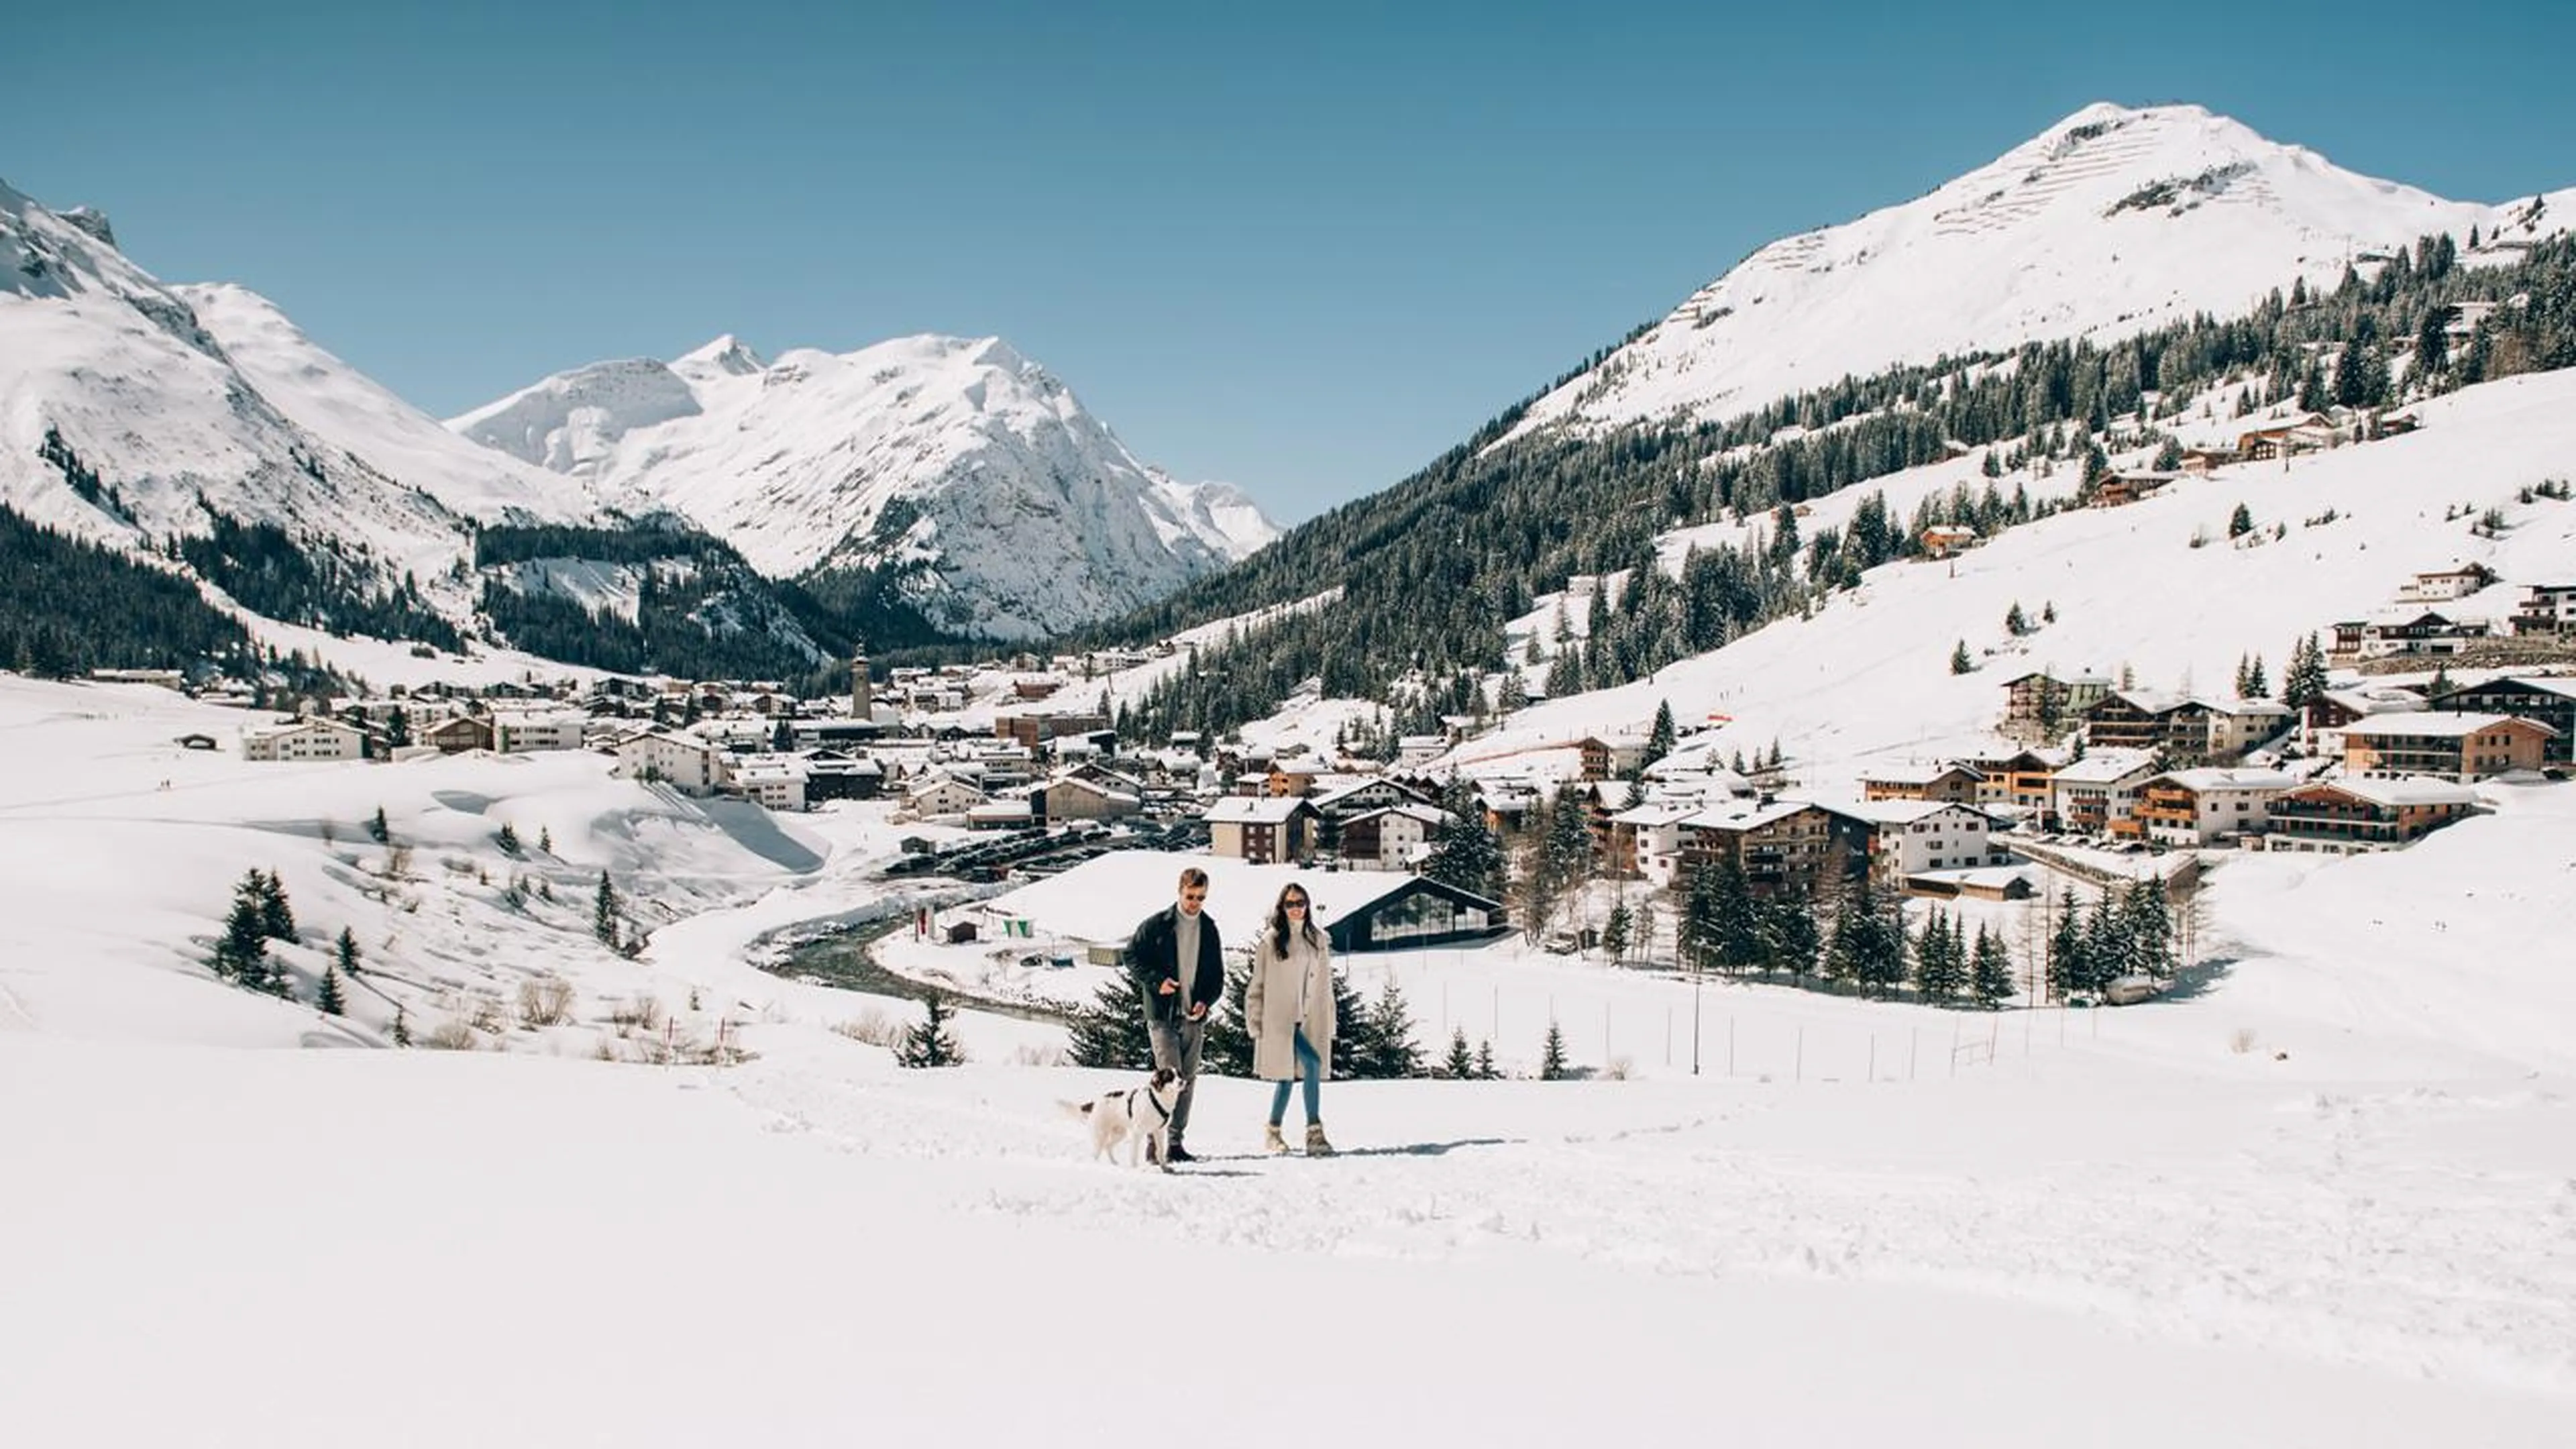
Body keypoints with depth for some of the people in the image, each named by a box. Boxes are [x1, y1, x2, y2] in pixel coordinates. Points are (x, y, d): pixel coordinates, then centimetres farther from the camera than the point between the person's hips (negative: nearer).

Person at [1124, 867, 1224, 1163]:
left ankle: (1175, 1140, 14)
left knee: (1188, 1080, 6)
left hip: (1194, 1016, 5)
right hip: (1162, 1014, -4)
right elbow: (1132, 956, 1)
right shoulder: (1156, 925, -2)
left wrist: (1206, 1001, -5)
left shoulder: (1209, 930, 9)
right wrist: (1157, 981, -14)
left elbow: (1217, 974, 13)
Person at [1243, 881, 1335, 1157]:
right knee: (1312, 1064, -20)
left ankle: (1273, 1132, 20)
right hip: (1279, 1019, -5)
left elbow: (1325, 986, 16)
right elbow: (1257, 984, 3)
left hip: (1310, 1020, 5)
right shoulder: (1270, 940, 0)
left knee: (1289, 1074, 5)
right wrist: (1255, 1020, -1)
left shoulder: (1318, 940, 12)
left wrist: (1328, 1024, 12)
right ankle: (1314, 1131, -16)